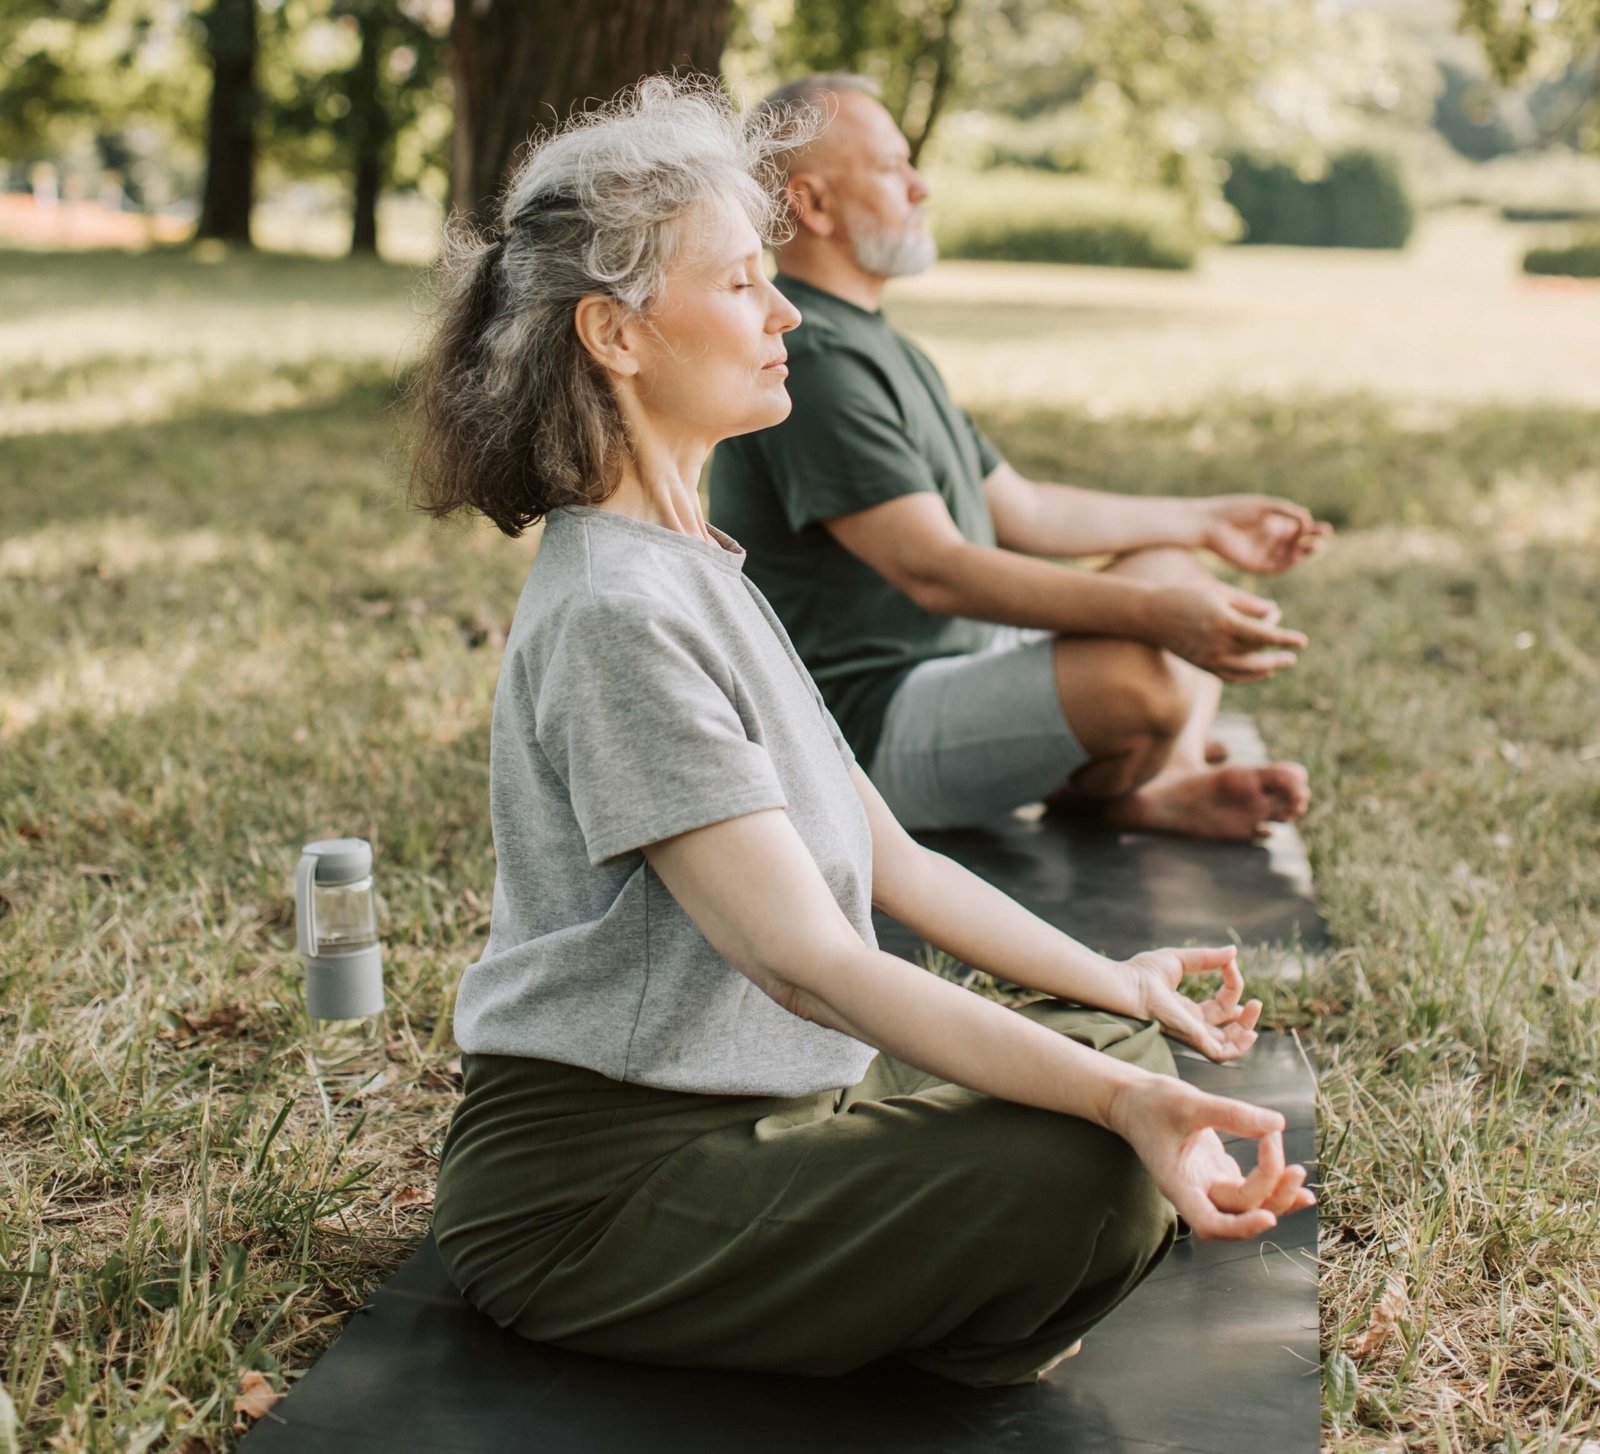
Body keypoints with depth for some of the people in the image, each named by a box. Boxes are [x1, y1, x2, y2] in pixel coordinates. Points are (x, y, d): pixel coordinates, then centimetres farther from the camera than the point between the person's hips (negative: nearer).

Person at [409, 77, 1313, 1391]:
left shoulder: (695, 569, 12)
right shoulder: (617, 612, -21)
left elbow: (888, 859, 14)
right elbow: (809, 962, -26)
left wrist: (1111, 984, 13)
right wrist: (1114, 1099, -31)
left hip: (737, 1108, 10)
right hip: (596, 1179, -10)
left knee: (1116, 1047, 8)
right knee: (1090, 1176, -24)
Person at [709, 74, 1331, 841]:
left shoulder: (877, 344, 17)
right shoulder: (811, 361, -19)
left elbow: (1019, 509, 22)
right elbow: (933, 568, -29)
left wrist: (1204, 520, 23)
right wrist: (1155, 614, -34)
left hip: (960, 657, 11)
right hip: (872, 725, -11)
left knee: (1173, 568, 17)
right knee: (1140, 677, -31)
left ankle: (1170, 784, -8)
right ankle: (1082, 793, 3)